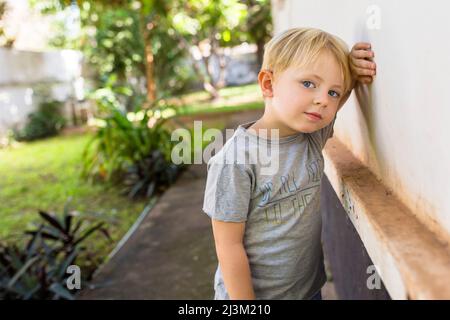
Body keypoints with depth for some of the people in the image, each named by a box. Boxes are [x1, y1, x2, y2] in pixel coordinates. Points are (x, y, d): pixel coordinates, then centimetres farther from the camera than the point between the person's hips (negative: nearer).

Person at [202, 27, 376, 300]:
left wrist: (353, 76, -6)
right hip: (253, 292, -5)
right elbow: (229, 246, -20)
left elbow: (331, 101, 14)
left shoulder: (314, 135, -7)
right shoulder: (236, 160, -25)